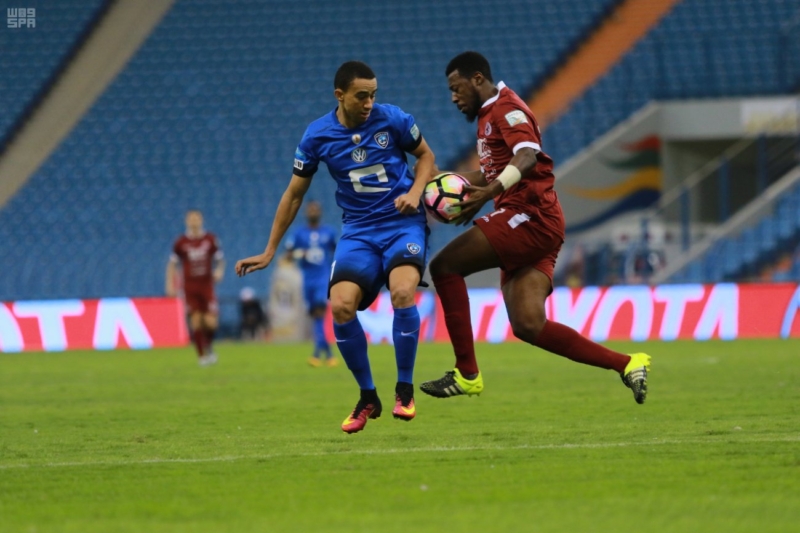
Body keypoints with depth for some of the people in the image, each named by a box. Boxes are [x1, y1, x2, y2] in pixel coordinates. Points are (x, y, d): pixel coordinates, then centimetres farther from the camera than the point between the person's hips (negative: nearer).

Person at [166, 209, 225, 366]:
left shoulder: (210, 240, 2)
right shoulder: (181, 242, 0)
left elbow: (220, 259, 12)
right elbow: (172, 264, 8)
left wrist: (219, 271, -8)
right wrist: (170, 285, 2)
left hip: (207, 286, 0)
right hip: (190, 287, 0)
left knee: (210, 322, -9)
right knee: (196, 321, -7)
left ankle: (209, 347, 20)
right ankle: (201, 355, 4)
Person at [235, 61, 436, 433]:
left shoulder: (392, 120, -6)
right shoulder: (318, 136, -3)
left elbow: (426, 155, 11)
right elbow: (295, 193, 8)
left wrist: (415, 191, -10)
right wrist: (269, 252, 9)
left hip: (403, 223, -2)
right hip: (358, 230, 2)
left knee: (402, 292, -29)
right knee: (341, 305, -20)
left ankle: (404, 390, -9)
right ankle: (367, 398, 1)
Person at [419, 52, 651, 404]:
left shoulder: (505, 108, -7)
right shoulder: (488, 115, 25)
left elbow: (527, 156, -25)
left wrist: (492, 190, -39)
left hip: (530, 216, -10)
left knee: (444, 266, -12)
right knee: (529, 326, -1)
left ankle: (467, 374, -12)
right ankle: (626, 364, 1)